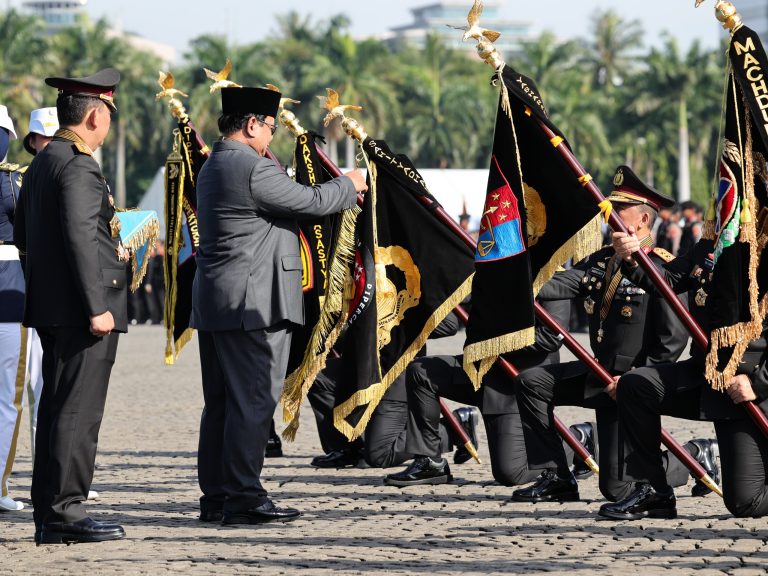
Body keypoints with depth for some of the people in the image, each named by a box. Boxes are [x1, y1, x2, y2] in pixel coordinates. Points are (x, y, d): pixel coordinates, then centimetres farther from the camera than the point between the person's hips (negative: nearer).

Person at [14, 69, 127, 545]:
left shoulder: (42, 162, 15)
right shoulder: (78, 167, -15)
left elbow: (24, 236, 22)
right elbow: (80, 238, -22)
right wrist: (97, 306, -21)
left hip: (51, 309, 10)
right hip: (81, 310, -10)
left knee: (57, 409, 12)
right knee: (78, 412, -7)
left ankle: (48, 515, 15)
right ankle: (66, 512, -6)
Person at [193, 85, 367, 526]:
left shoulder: (214, 167, 17)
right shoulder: (253, 167, -15)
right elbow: (311, 201, -8)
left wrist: (339, 194, 25)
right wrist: (348, 186, 11)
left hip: (214, 304, 10)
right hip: (253, 304, -10)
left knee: (221, 402, 12)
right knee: (253, 401, -7)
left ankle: (216, 497, 14)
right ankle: (244, 498, -7)